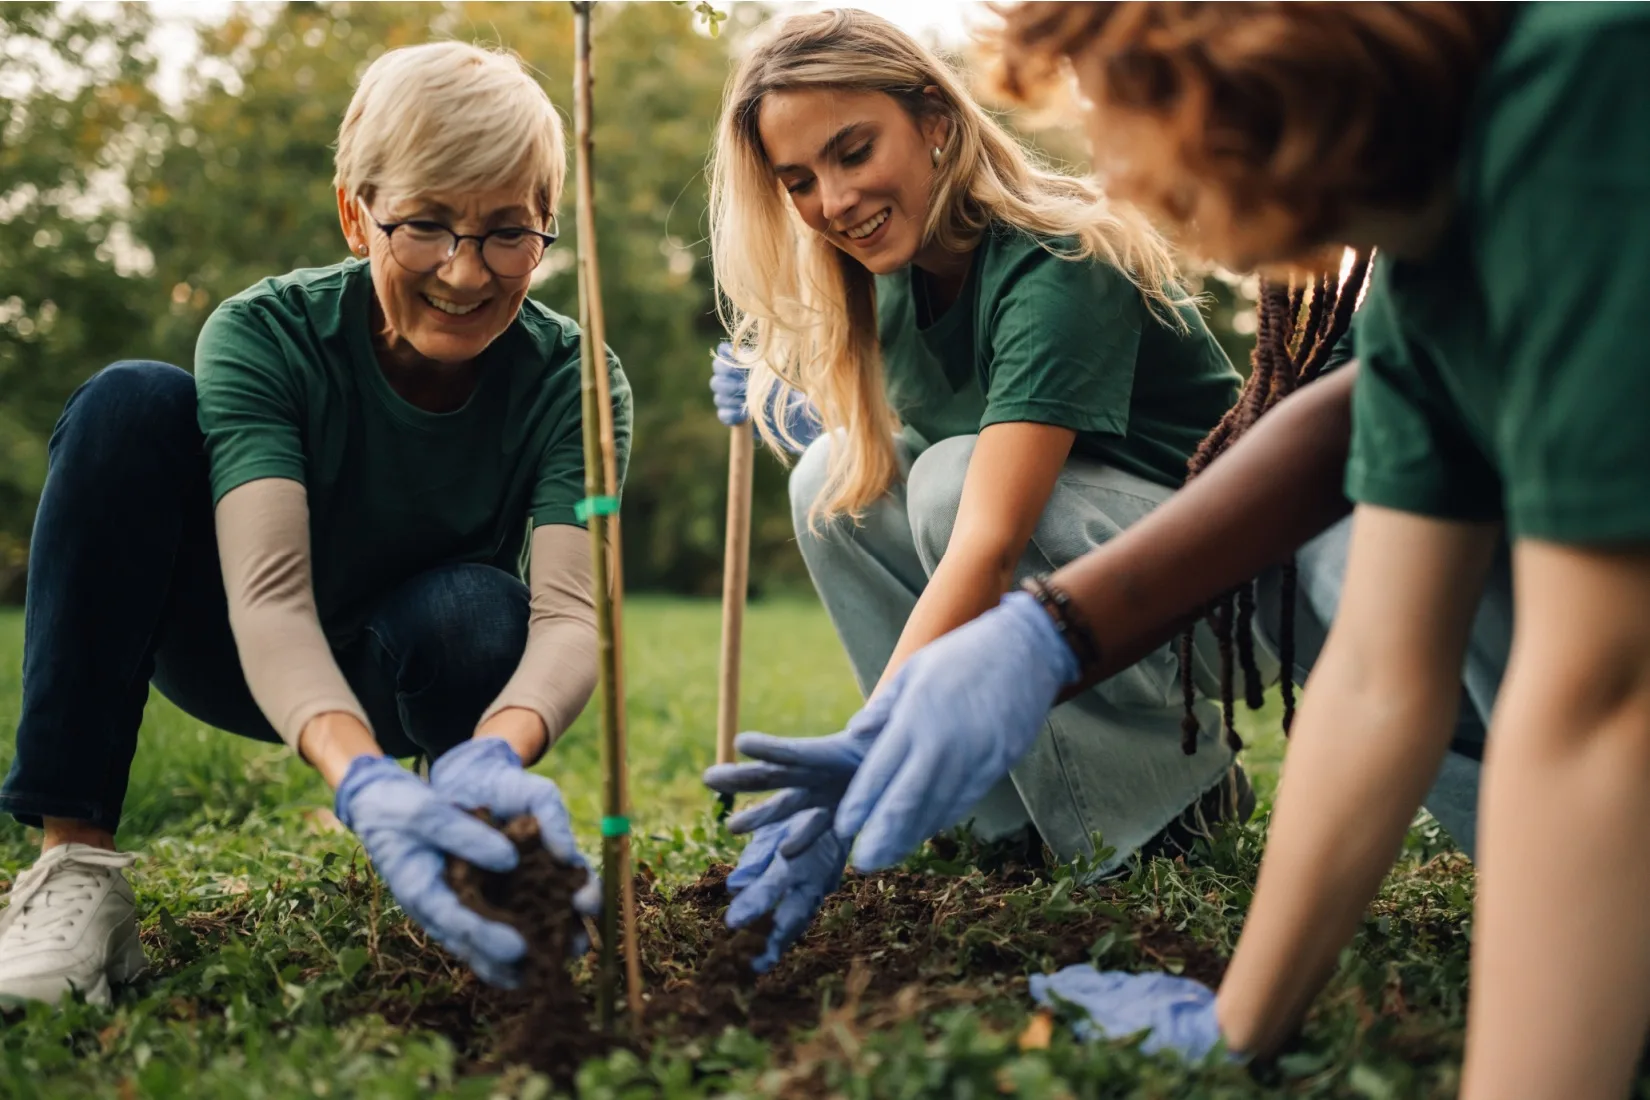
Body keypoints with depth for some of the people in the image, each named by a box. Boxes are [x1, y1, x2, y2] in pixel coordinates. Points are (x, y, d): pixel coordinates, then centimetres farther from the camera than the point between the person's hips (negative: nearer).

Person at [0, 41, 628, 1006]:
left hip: (414, 675, 1)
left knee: (479, 614, -36)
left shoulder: (572, 379, -22)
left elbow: (571, 609, -34)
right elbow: (269, 598, -38)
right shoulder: (264, 335, -25)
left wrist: (498, 752, -57)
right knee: (132, 404, -26)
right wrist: (362, 778, -58)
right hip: (253, 666, 0)